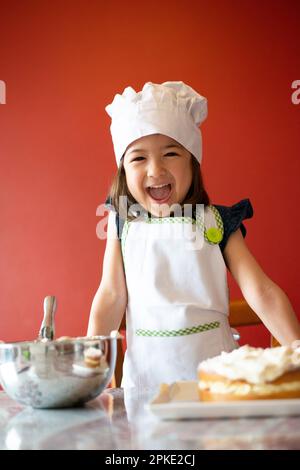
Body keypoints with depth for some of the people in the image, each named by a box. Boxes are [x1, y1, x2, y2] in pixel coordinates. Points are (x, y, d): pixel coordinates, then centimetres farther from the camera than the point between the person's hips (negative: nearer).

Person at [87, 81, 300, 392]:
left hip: (212, 364, 0)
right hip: (146, 370, 1)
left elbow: (262, 293, -4)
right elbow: (112, 296, 1)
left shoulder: (217, 223, -2)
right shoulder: (124, 222, 1)